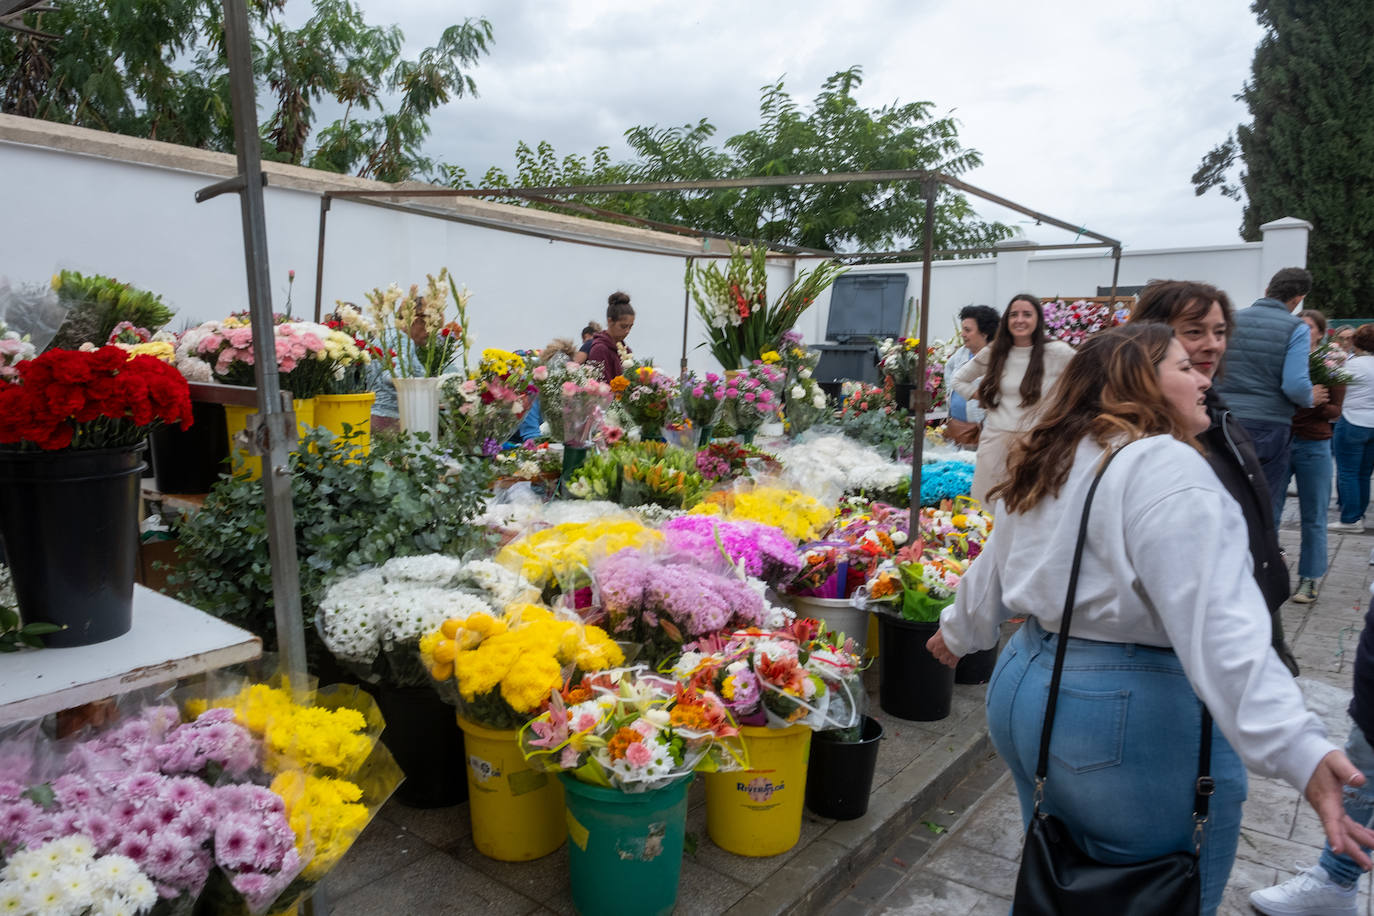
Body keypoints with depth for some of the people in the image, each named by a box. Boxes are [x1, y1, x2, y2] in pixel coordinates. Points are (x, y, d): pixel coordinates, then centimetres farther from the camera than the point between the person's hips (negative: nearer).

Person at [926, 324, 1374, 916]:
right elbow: (1220, 626, -29)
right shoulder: (1166, 469, -18)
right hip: (1132, 721, -8)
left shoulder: (1052, 465, 8)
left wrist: (958, 632, 35)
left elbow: (994, 569, 20)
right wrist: (1301, 750, -33)